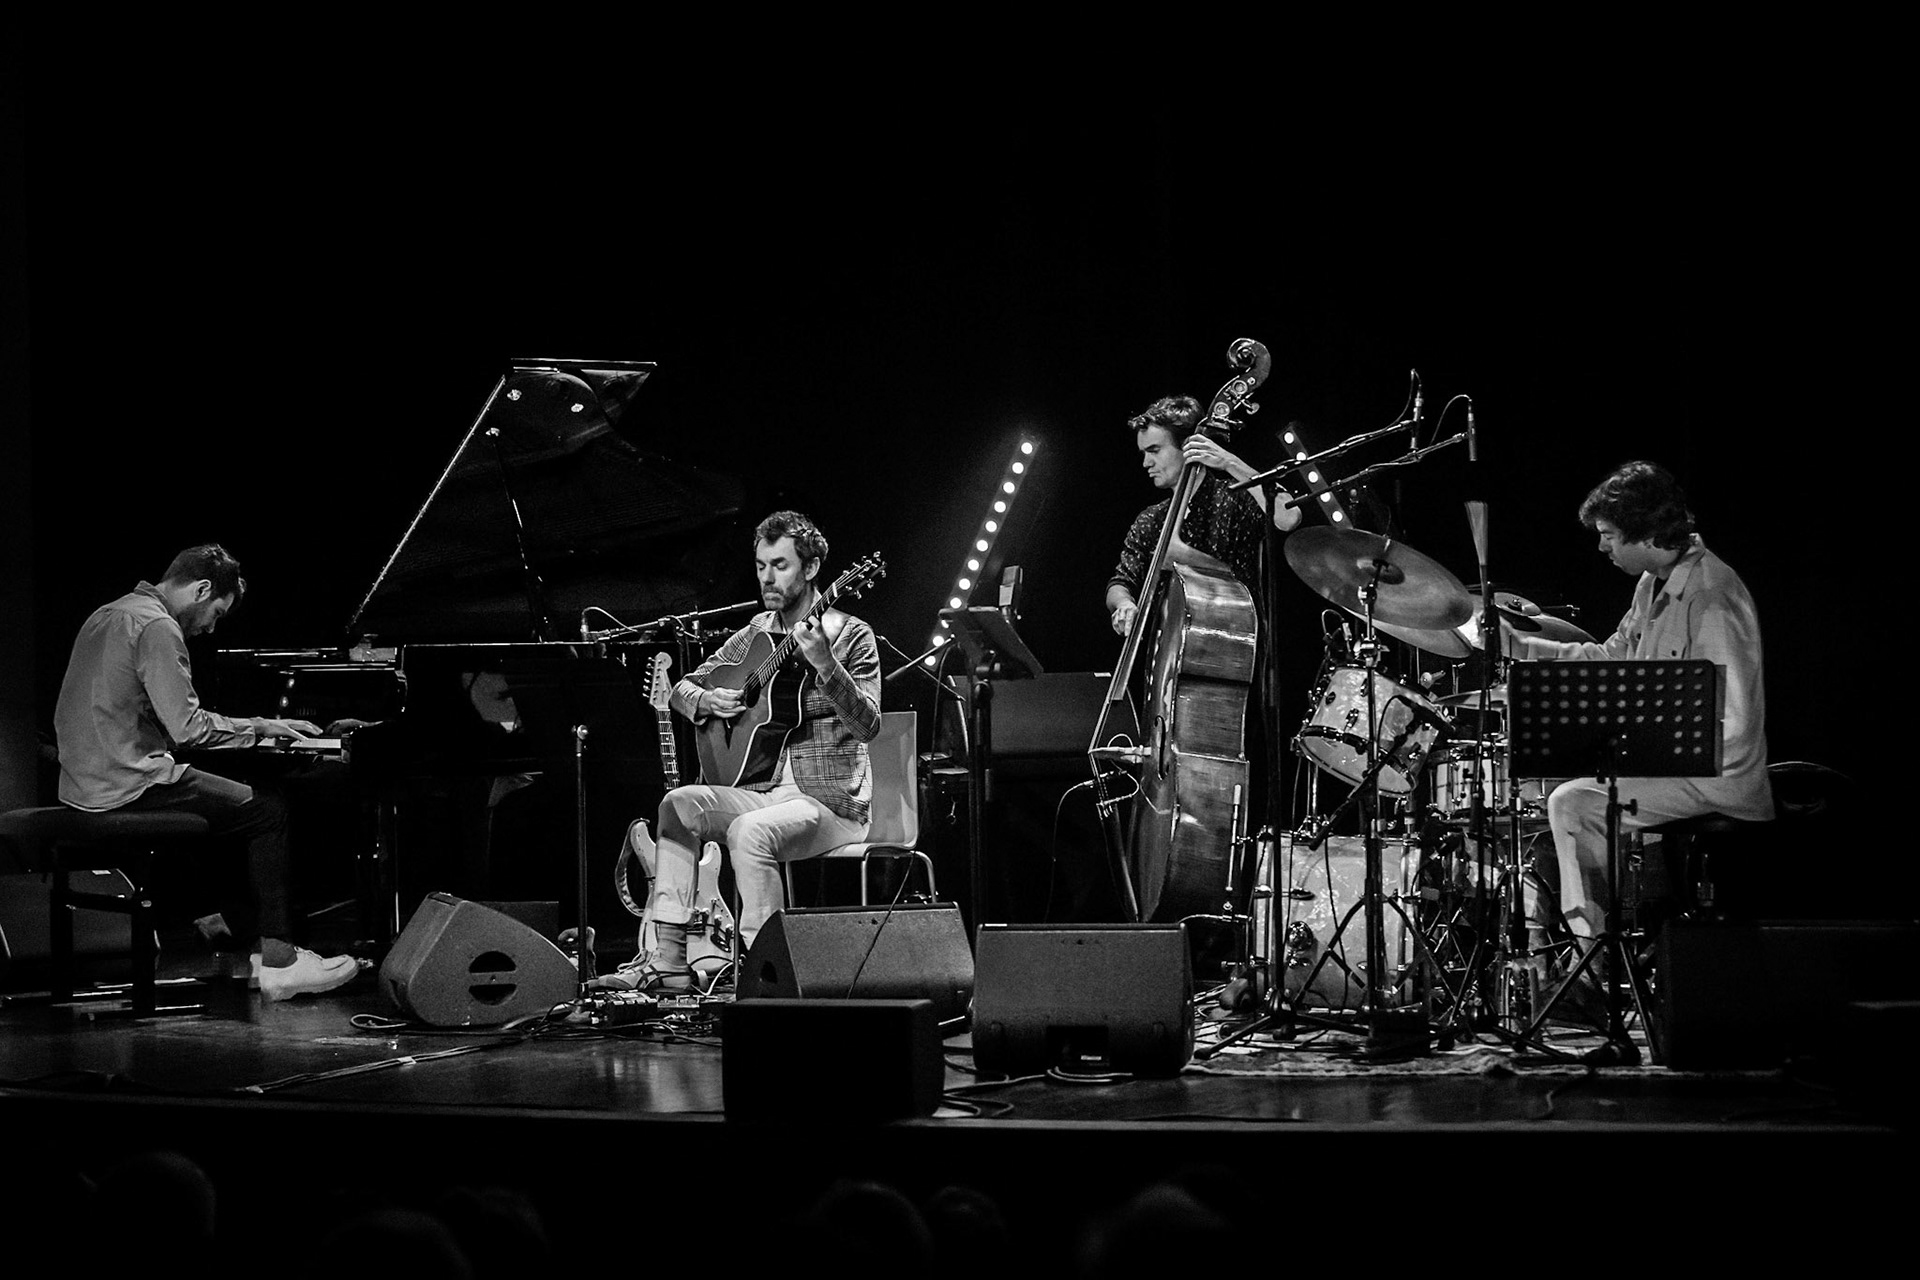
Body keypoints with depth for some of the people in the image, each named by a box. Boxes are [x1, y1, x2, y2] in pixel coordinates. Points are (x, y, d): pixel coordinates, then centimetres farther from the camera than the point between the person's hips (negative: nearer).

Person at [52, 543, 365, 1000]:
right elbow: (188, 727, -21)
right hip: (129, 788, -10)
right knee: (269, 811, -5)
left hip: (84, 784, 10)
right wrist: (258, 727, -7)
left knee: (241, 797, 24)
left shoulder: (107, 616, 17)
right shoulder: (157, 628, -15)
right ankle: (277, 964, -8)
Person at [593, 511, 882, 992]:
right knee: (680, 803, -17)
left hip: (829, 798, -6)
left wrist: (825, 664, -31)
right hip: (762, 789, 6)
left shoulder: (851, 635, -4)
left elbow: (868, 726, -17)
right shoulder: (755, 635, 13)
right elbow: (683, 687, 20)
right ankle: (668, 960, -20)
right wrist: (707, 701, -4)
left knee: (750, 831, -34)